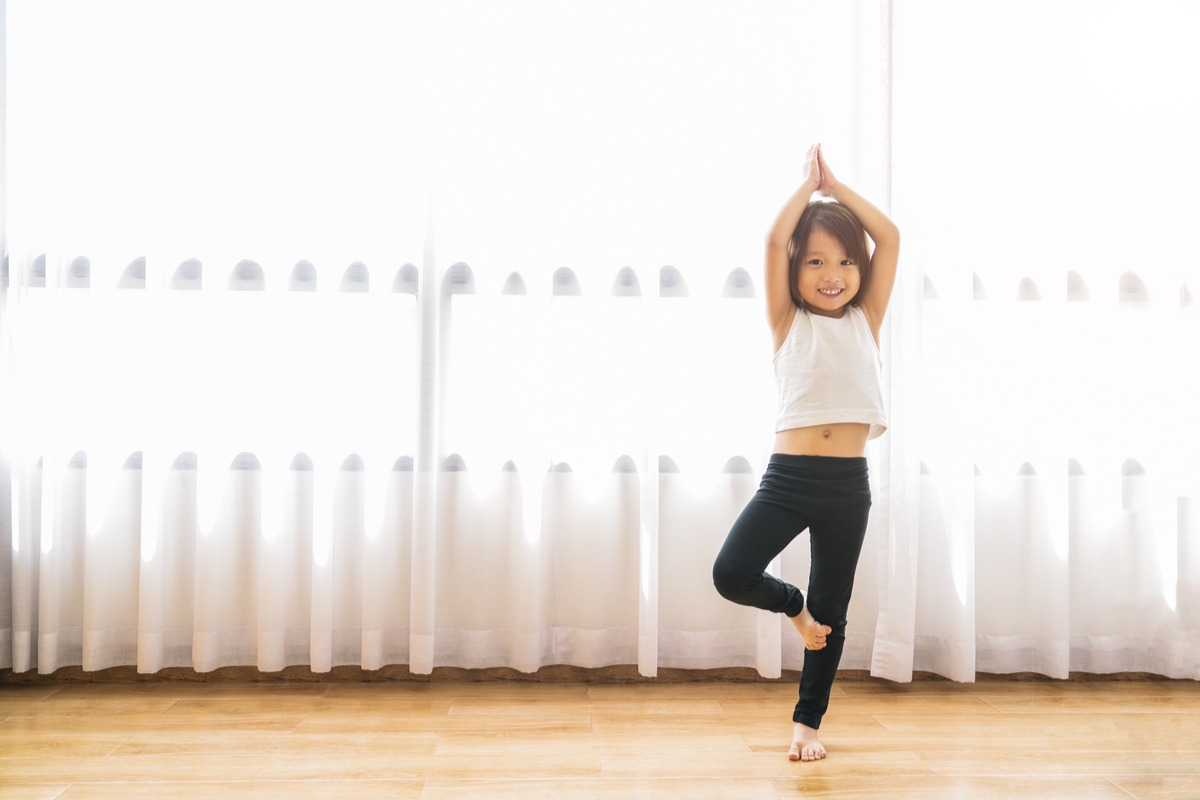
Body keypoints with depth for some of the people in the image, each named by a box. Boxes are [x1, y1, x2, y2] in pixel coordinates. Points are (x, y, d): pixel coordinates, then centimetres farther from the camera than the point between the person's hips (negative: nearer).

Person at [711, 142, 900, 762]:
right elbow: (775, 238, -6)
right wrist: (808, 183, 8)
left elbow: (889, 237, 5)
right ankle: (793, 604, 17)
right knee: (731, 576, -17)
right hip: (787, 475, -1)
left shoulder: (866, 320, 10)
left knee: (832, 614, 10)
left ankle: (807, 721, 30)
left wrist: (834, 184, 11)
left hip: (848, 483, 2)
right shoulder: (788, 323, 5)